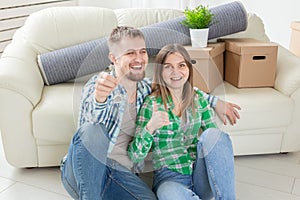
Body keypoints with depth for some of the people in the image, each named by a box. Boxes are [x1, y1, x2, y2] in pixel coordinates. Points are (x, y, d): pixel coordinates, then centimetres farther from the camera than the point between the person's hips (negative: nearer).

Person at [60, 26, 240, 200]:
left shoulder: (145, 88, 8)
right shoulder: (99, 85, -10)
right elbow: (95, 118, -32)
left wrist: (215, 102, 20)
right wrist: (99, 98, -56)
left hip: (122, 173, 4)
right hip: (84, 173, -4)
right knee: (92, 130, -36)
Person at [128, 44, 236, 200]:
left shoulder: (198, 98, 7)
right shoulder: (152, 103, -6)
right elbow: (135, 156, -10)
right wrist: (150, 127, -29)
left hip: (201, 175, 4)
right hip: (169, 177, -4)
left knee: (213, 134, -24)